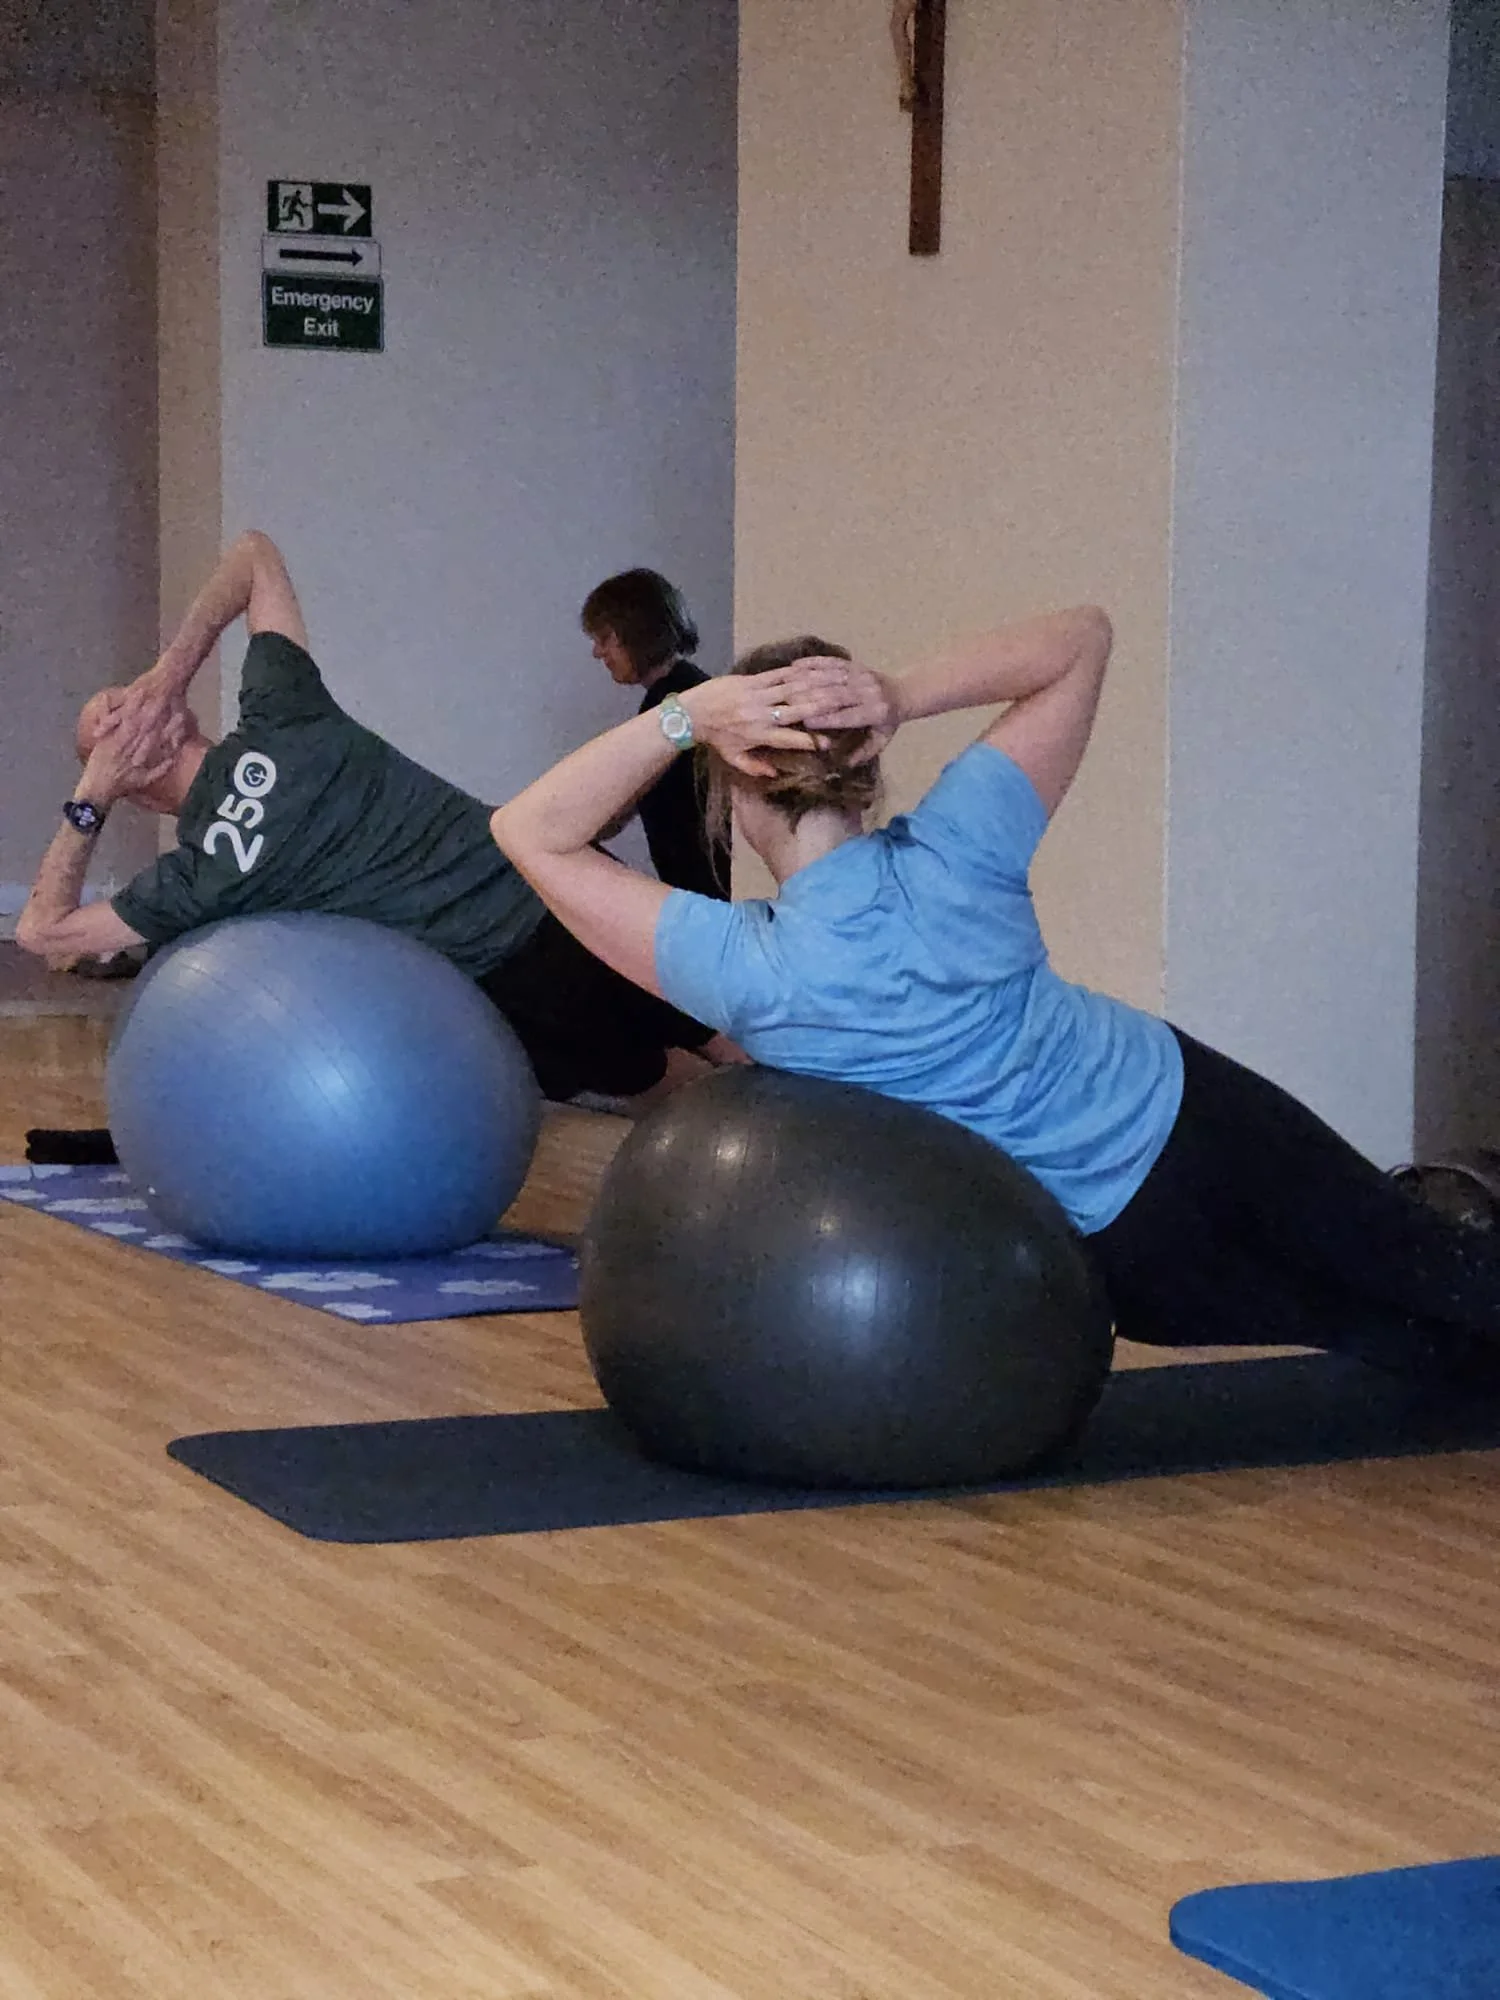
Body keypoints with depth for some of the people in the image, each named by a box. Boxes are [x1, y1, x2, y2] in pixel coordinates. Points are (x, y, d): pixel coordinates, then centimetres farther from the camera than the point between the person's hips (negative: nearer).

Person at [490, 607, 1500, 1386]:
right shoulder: (957, 852, -18)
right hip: (1184, 1104, 1)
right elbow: (1082, 637, -5)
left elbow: (532, 832, -17)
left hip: (1125, 1238, -1)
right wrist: (902, 696, -19)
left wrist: (687, 715, -28)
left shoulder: (754, 976, -24)